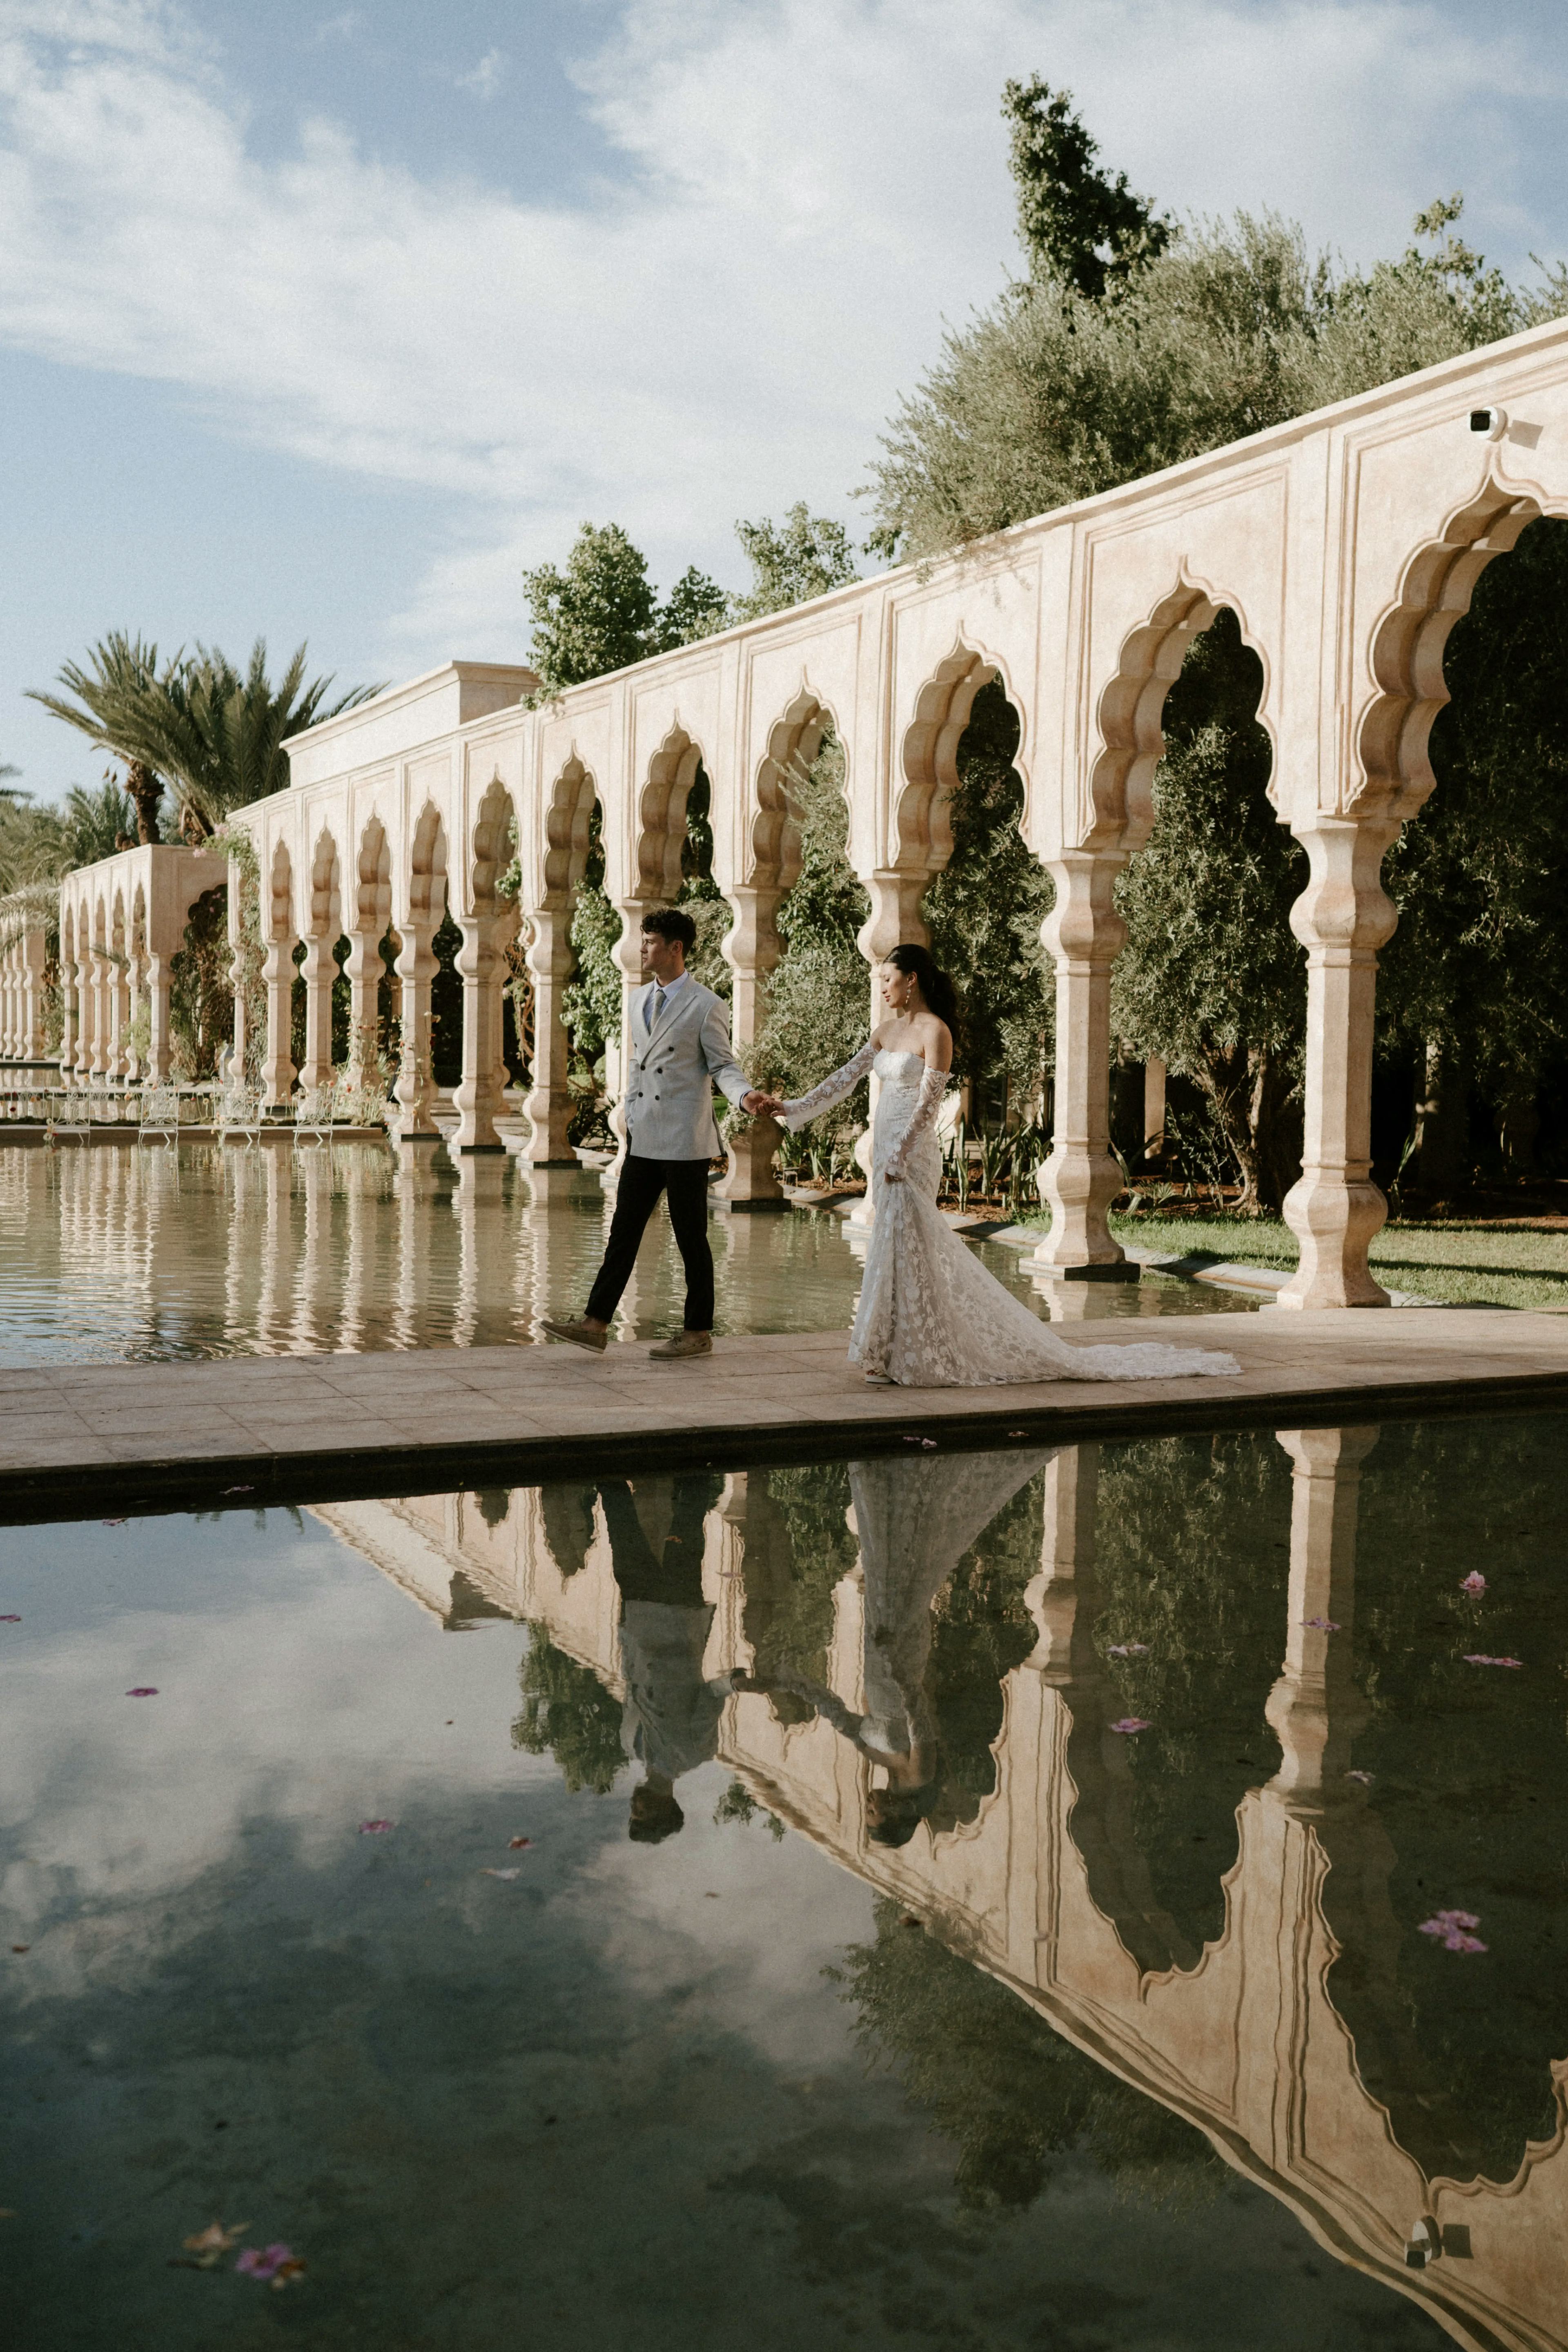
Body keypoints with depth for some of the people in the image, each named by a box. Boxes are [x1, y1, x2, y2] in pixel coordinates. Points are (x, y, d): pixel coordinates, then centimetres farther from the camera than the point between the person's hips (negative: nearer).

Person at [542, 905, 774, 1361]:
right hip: (643, 1140, 7)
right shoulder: (640, 999, 14)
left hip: (685, 1143, -7)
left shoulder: (705, 1006, -8)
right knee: (624, 1229, 7)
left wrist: (744, 1095, -27)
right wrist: (630, 1120, 18)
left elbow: (723, 1065, -7)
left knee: (691, 1238, 2)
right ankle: (596, 1324, 9)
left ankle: (698, 1333, 12)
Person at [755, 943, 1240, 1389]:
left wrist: (899, 1159, -18)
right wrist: (792, 1107, 9)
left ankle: (909, 1359, 3)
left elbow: (927, 1103, -15)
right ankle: (901, 1353, 18)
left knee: (904, 1249, -5)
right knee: (899, 1249, 10)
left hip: (912, 1155, -8)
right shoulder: (887, 1031, 13)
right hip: (885, 1150, 8)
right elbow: (844, 1079, 14)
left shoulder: (935, 1031, -11)